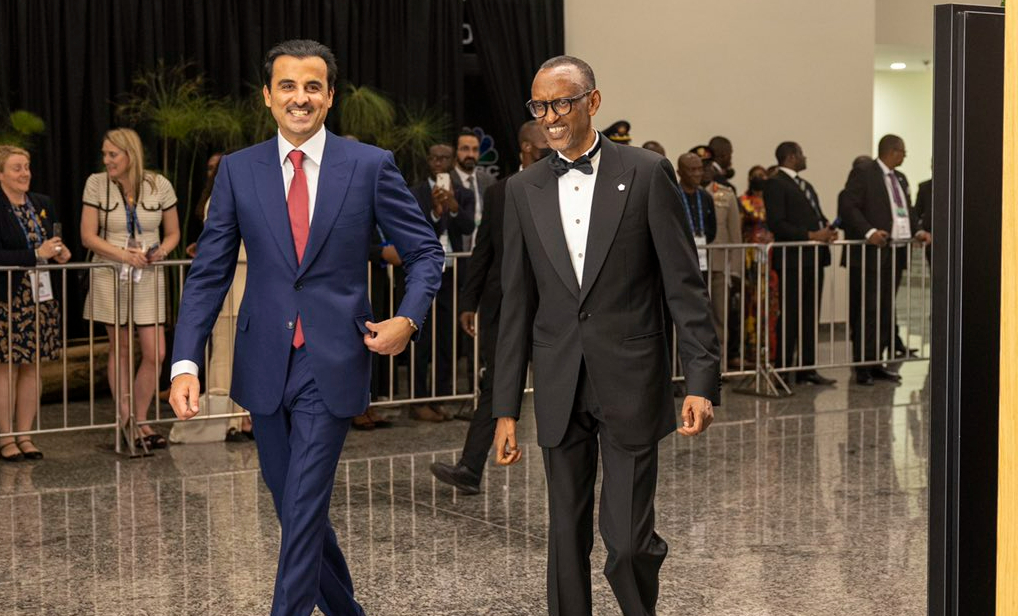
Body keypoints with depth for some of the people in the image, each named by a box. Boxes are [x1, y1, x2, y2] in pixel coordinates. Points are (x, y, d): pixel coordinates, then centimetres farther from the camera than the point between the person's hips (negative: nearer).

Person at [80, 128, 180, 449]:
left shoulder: (158, 185, 0)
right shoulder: (96, 184, -2)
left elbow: (173, 233, 8)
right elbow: (88, 236, -5)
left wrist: (160, 252, -13)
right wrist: (124, 255, -17)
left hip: (148, 277, 1)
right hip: (110, 275, -1)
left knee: (155, 353, -4)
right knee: (121, 348, 6)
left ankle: (140, 420, 11)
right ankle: (126, 419, 16)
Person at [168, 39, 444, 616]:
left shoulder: (370, 166, -3)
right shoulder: (238, 170, 3)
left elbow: (426, 250, 4)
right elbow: (208, 274, 2)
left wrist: (409, 318, -12)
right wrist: (185, 362, -8)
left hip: (332, 364, -3)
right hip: (265, 366, 3)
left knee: (303, 507, -6)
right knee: (293, 505, 15)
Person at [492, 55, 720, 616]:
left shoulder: (646, 173, -2)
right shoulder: (523, 189, 7)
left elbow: (684, 285, -3)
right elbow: (516, 304, 8)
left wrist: (702, 380, -11)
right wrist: (506, 408, 6)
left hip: (630, 385, -3)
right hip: (559, 390, 3)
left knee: (629, 542, -3)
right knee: (567, 537, 10)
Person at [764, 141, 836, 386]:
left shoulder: (805, 185, 21)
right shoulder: (775, 184, -8)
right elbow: (777, 224, -16)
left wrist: (827, 229, 1)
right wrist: (811, 235, -18)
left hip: (815, 256, 9)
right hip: (793, 258, -9)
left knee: (811, 315, 10)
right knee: (790, 315, -5)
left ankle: (807, 368, 15)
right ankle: (783, 368, 1)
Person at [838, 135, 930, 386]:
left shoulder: (900, 178, 20)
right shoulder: (862, 174, -6)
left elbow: (908, 210, 25)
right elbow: (847, 206, -14)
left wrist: (917, 231, 6)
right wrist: (869, 232, -25)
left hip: (896, 253, 8)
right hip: (870, 254, -8)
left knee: (885, 313, 11)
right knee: (867, 312, -6)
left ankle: (876, 364, 17)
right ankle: (863, 367, -1)